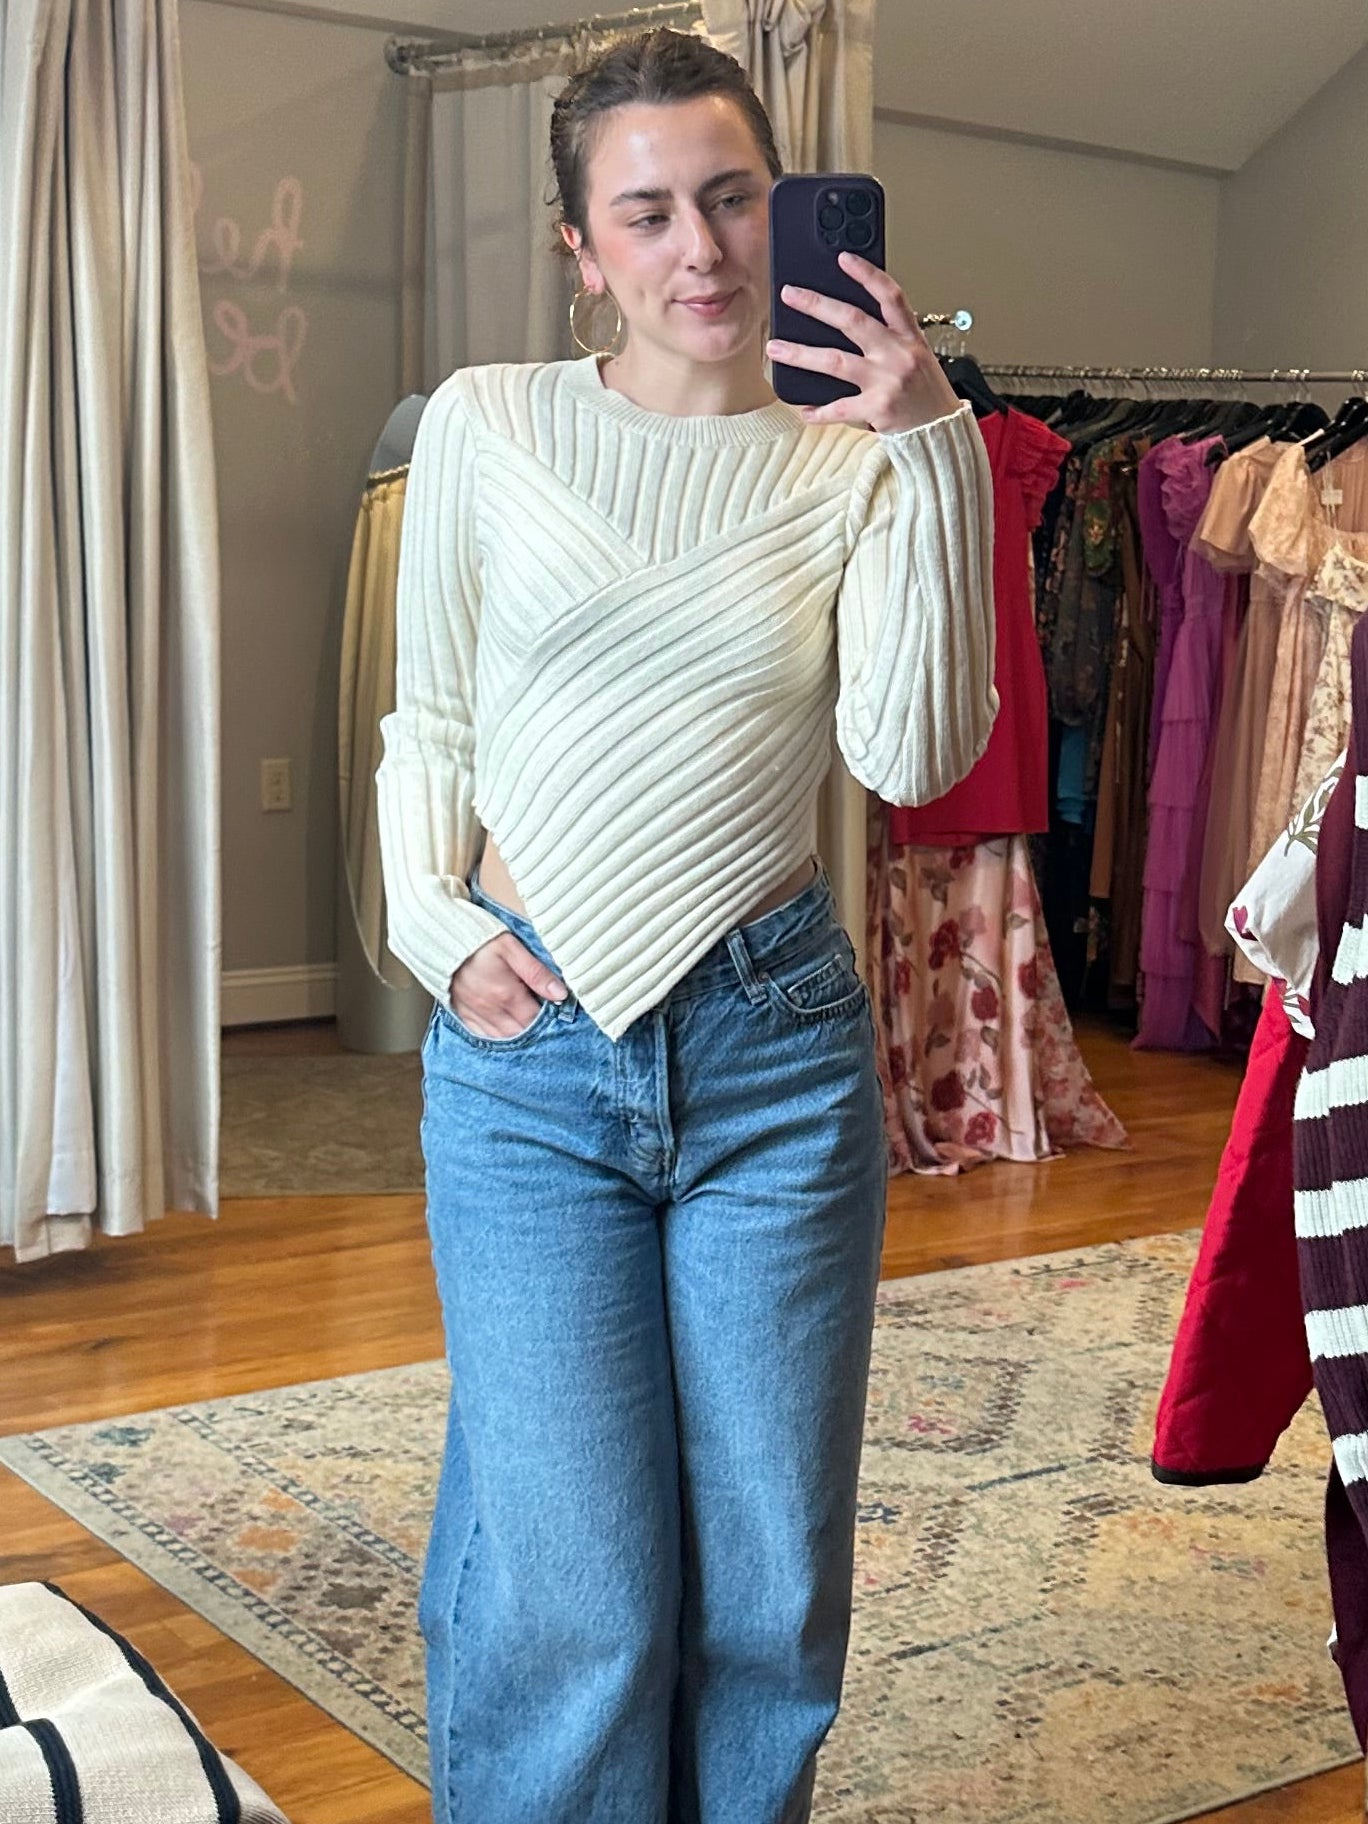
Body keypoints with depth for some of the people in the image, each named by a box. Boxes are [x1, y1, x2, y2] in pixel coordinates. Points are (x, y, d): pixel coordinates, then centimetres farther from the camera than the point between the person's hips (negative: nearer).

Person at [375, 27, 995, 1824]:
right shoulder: (487, 424, 3)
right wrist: (436, 927, -5)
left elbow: (915, 754, -10)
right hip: (527, 1050, -1)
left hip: (777, 1049, 2)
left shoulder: (848, 464, 4)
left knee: (769, 1590, 10)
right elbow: (433, 724, 11)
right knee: (572, 1608, -3)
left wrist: (934, 452, -13)